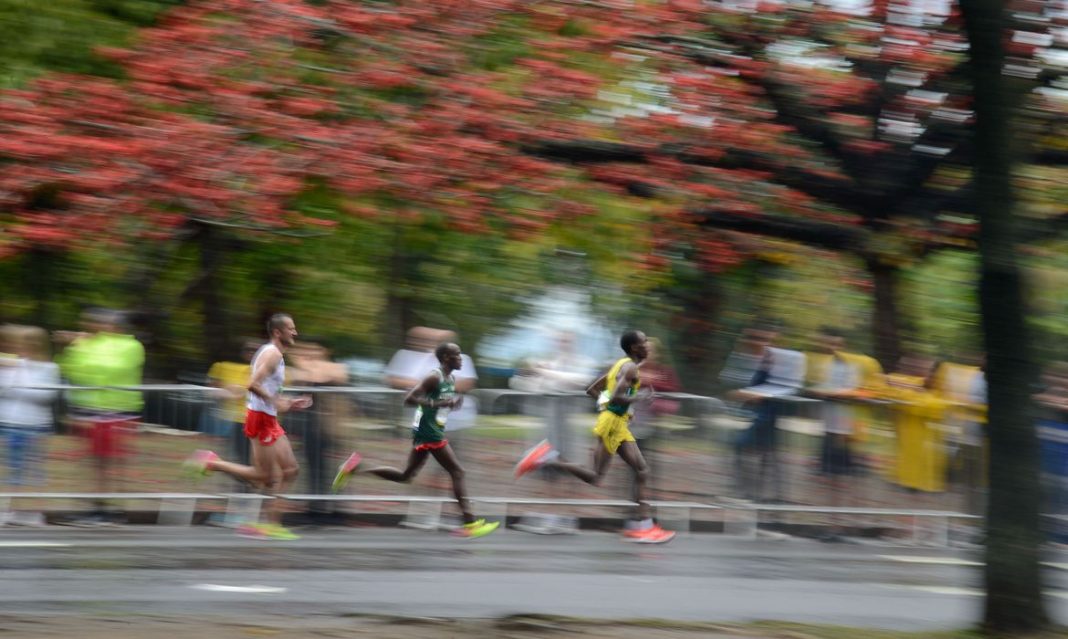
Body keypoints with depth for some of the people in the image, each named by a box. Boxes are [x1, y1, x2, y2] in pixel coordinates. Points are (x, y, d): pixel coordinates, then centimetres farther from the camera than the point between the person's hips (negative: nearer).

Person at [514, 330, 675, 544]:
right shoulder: (630, 368, -13)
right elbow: (616, 397, -27)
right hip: (611, 423, -10)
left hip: (619, 424, 10)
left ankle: (643, 524, 3)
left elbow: (591, 390, 20)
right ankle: (548, 460, -7)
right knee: (596, 479, -8)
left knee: (642, 470, 5)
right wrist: (638, 398, -14)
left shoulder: (619, 365, 16)